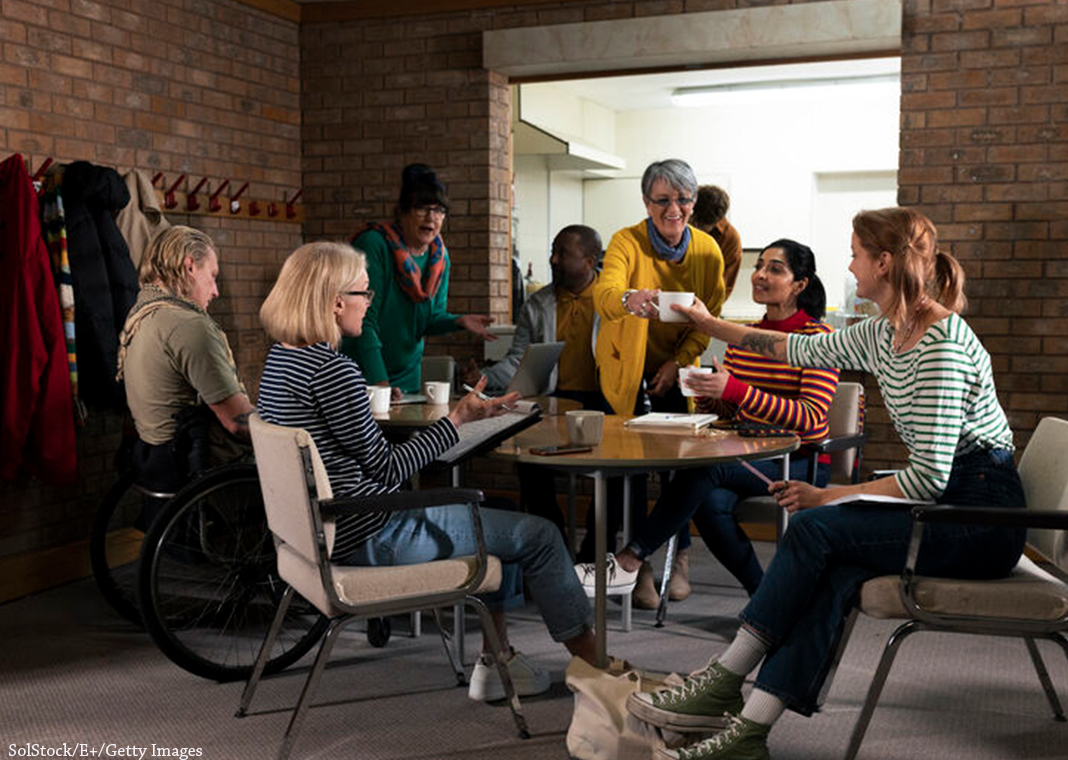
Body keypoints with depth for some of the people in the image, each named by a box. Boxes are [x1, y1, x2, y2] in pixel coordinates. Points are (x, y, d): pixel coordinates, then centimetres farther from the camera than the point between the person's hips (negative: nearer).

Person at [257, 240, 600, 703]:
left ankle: (495, 660, 25)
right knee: (537, 535, 0)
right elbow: (386, 469, -19)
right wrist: (458, 420, -14)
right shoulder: (332, 370, -24)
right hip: (370, 539, -10)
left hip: (328, 526, 10)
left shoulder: (279, 359, 6)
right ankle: (592, 661, 19)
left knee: (481, 506, 26)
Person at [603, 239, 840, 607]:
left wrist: (735, 390, -26)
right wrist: (705, 394, -9)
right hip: (747, 457, 5)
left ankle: (632, 556, -19)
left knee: (704, 467, -29)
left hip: (800, 463, -5)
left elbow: (810, 418, -18)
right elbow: (723, 412, 16)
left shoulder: (819, 336, -7)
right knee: (711, 502, -28)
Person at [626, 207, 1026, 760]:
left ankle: (725, 683, -11)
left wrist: (827, 498, -16)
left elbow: (929, 476, -24)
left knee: (817, 527, -21)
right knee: (835, 570, -18)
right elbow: (802, 349, 23)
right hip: (945, 507, 8)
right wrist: (708, 322, 28)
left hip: (982, 513, -8)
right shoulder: (885, 335, 8)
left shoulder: (941, 347, -20)